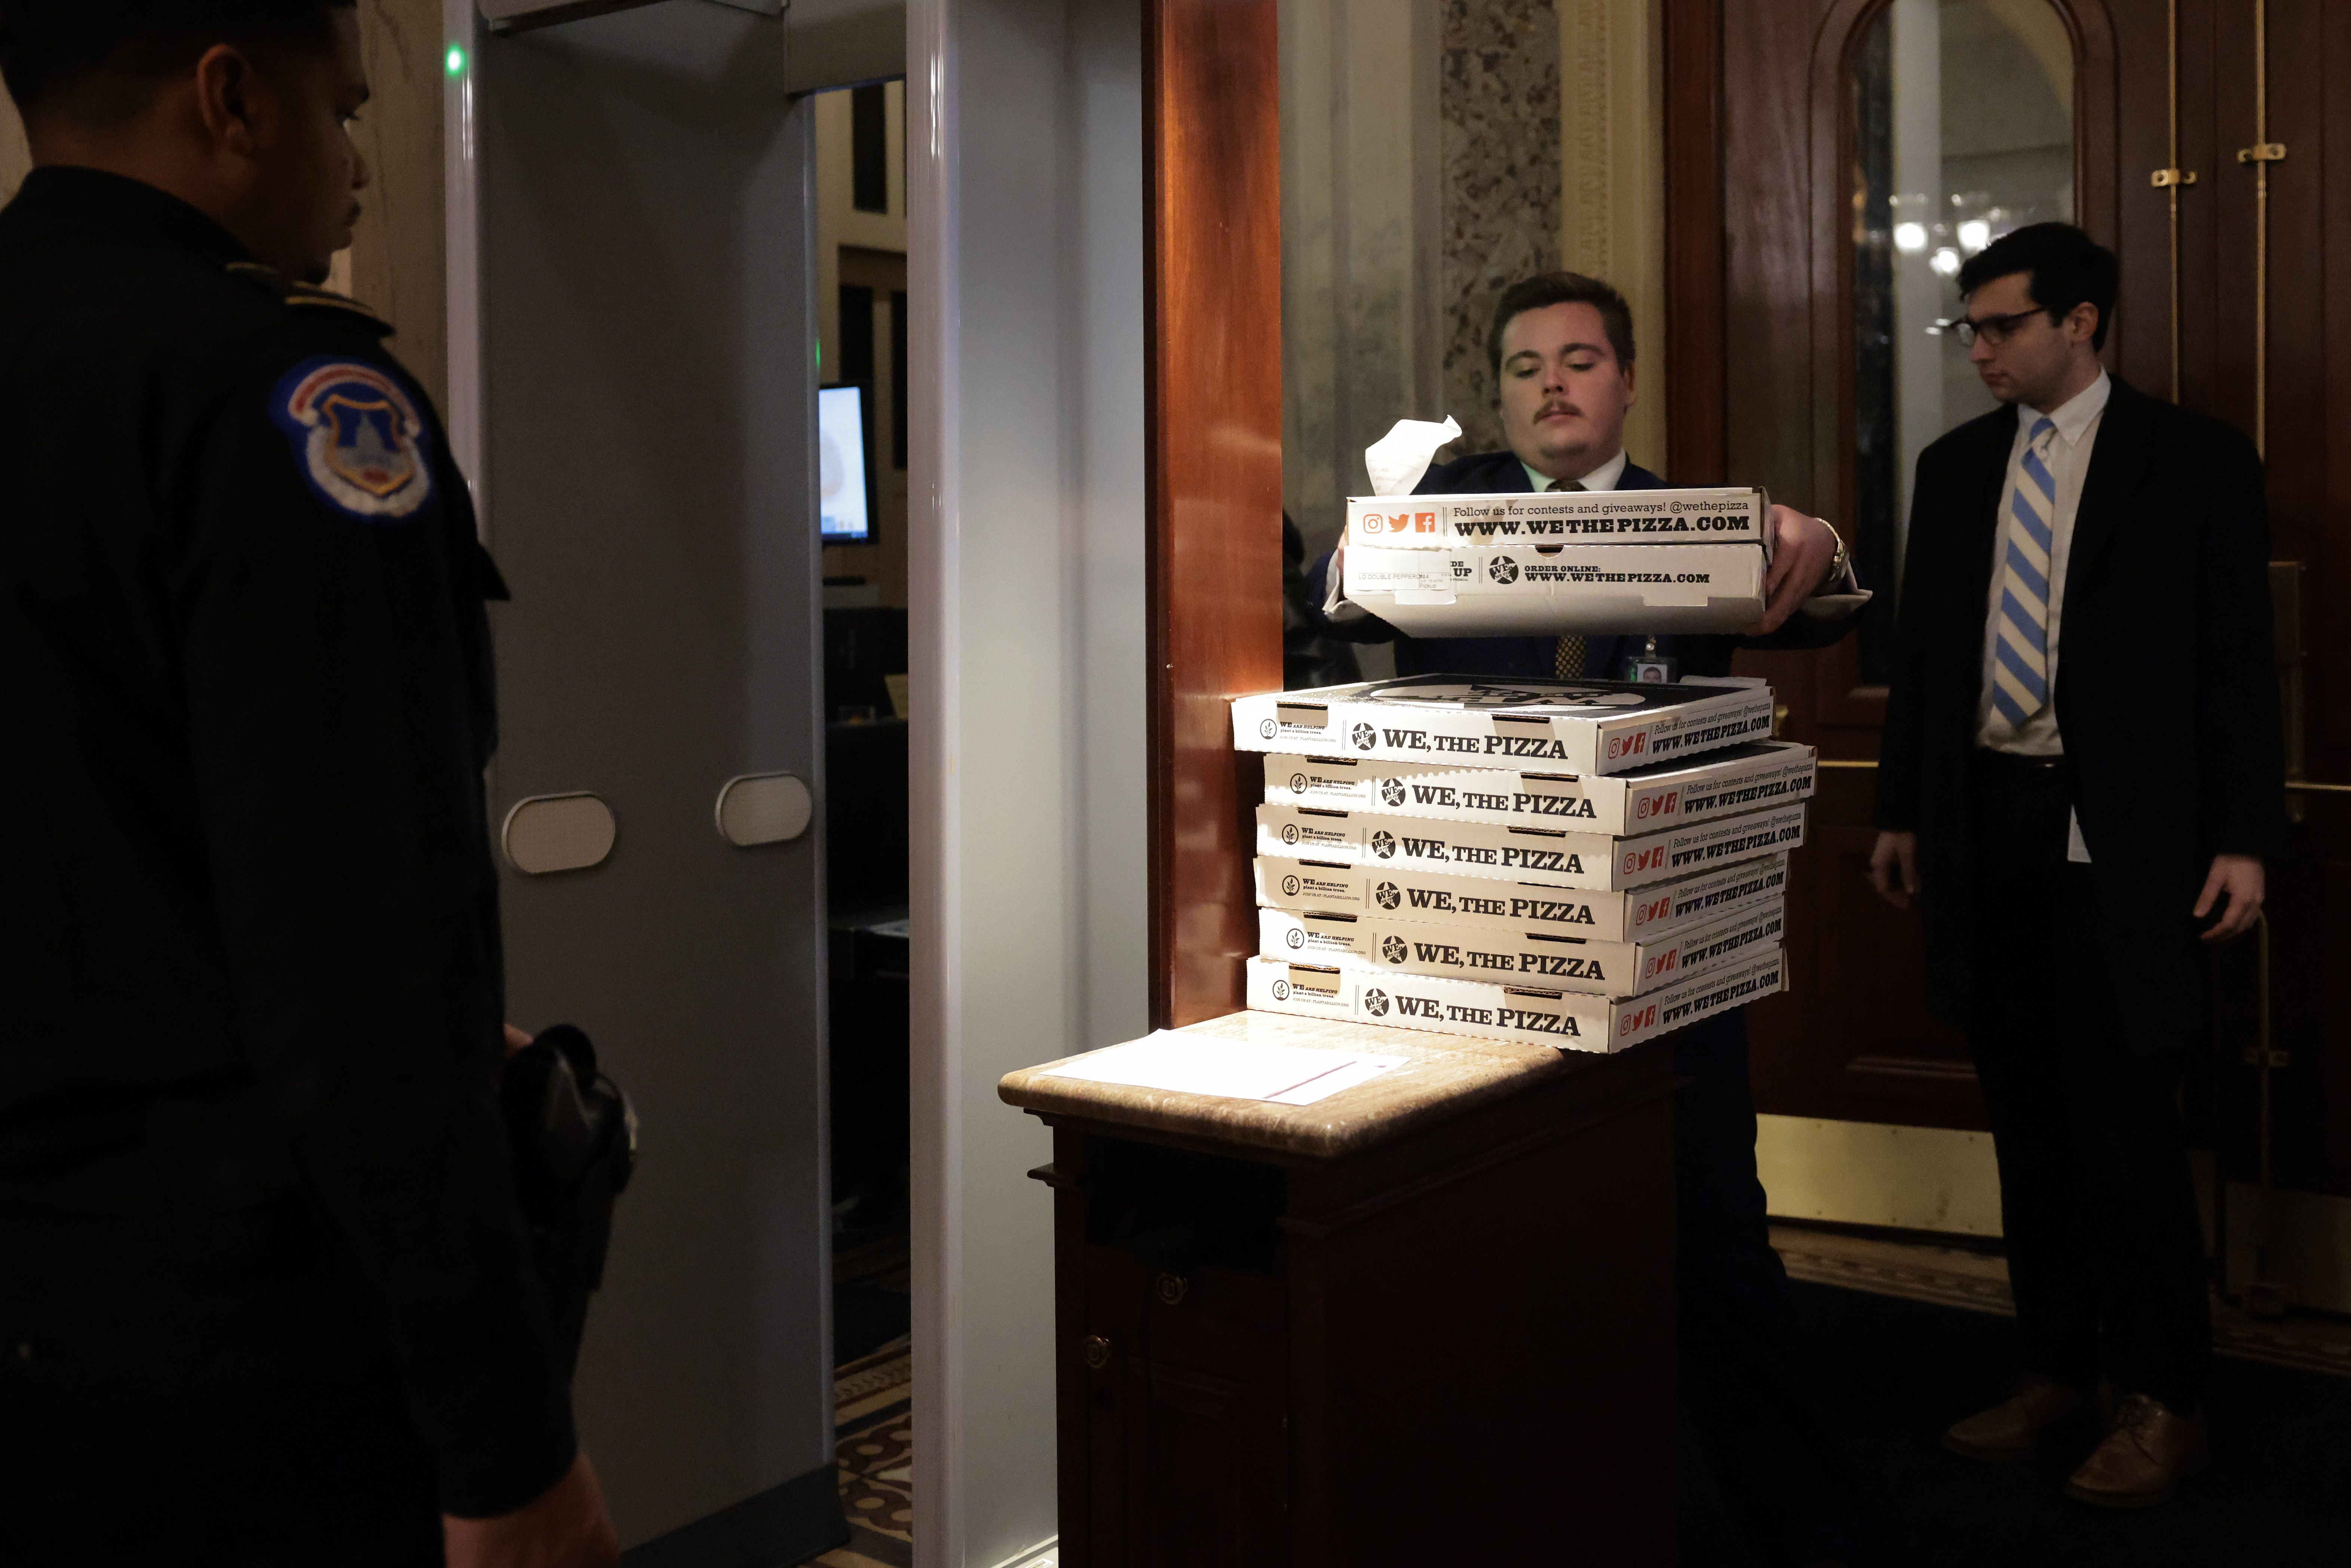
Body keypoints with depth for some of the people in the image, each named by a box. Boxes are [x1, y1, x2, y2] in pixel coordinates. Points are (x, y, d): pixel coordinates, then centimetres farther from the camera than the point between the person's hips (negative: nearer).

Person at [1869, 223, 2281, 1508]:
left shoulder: (2193, 461, -2)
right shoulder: (1955, 468, 12)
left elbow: (2238, 656, -4)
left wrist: (2241, 838, -10)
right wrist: (1900, 814, 12)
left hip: (2119, 836, -5)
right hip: (1985, 826, 5)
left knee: (2126, 1123, -3)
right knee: (2026, 1122, 11)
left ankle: (2163, 1401, 12)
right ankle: (2054, 1370, 24)